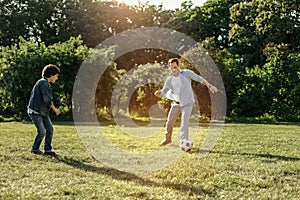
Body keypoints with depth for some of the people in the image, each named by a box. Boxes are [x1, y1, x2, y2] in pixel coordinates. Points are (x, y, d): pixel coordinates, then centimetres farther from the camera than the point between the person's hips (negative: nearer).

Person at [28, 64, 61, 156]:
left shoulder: (46, 84, 15)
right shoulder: (43, 82, -17)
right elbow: (46, 99, -24)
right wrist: (55, 109, -13)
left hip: (43, 111, 10)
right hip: (35, 112, -10)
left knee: (50, 129, 1)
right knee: (42, 132, -6)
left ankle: (47, 150, 5)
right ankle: (35, 149, 16)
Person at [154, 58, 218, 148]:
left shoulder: (187, 73, -13)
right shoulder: (169, 79, -3)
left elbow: (199, 78, -6)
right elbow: (164, 91, -9)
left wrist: (209, 86, -13)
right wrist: (159, 93, -33)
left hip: (187, 103, -4)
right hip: (176, 103, 4)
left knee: (184, 123, -17)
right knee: (169, 122, 9)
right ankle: (168, 139, 32)